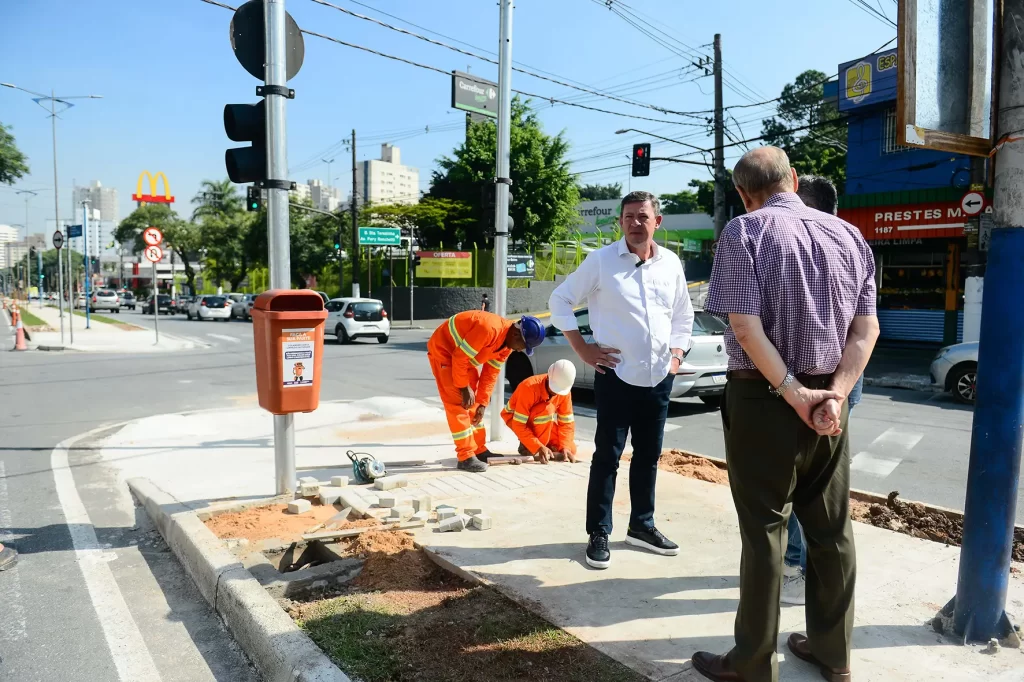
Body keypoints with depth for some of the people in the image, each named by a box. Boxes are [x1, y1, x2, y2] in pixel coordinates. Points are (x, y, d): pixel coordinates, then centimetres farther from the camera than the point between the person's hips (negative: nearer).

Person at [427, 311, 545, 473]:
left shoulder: (508, 343, -6)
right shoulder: (489, 329, -35)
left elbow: (491, 373, 0)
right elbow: (460, 358, -30)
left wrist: (482, 403, -3)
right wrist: (464, 387, -20)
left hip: (465, 355, 9)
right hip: (443, 350, -9)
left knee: (473, 403, 10)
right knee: (458, 403, -12)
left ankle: (479, 450, 19)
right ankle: (466, 457, -8)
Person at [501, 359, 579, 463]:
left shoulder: (564, 390, -18)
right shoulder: (529, 387, -35)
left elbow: (567, 422, -12)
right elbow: (519, 425, -34)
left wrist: (565, 447, -26)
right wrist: (539, 447, -39)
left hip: (541, 422, 5)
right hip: (514, 418, -5)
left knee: (571, 450, -11)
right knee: (547, 410, -36)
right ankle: (527, 448, -19)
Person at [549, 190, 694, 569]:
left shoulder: (671, 263, 7)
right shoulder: (601, 260, -7)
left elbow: (683, 314, 20)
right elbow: (560, 301, -3)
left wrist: (677, 354, 9)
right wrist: (583, 350, -8)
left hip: (659, 377, 5)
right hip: (616, 376, -4)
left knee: (648, 455, 14)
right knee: (607, 456, 1)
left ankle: (642, 526, 30)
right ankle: (598, 534, 14)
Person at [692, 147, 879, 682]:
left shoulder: (744, 231, -8)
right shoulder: (848, 235, 8)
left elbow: (745, 325, -19)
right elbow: (867, 329, 1)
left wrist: (793, 393, -14)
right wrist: (833, 394, -8)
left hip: (763, 398, -5)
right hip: (828, 398, 5)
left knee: (764, 531, 4)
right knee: (831, 528, 15)